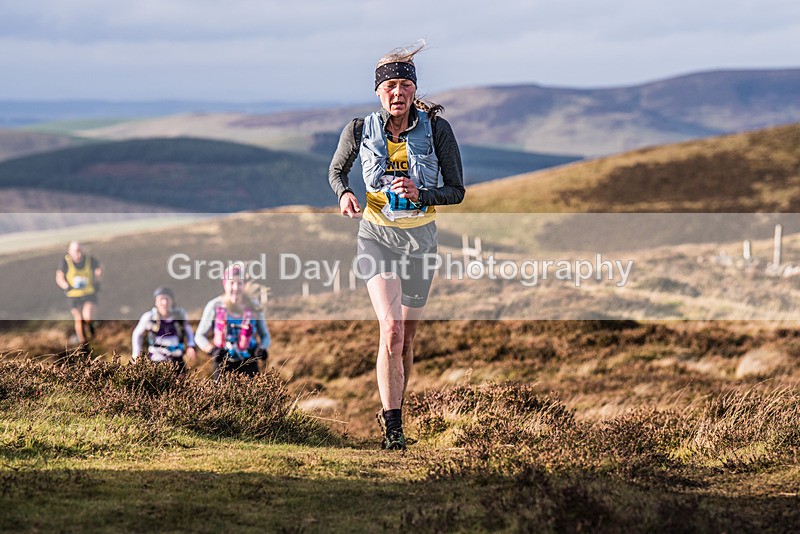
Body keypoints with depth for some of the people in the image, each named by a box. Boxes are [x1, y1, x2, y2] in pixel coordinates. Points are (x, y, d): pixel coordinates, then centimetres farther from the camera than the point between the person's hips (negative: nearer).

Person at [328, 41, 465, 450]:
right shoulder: (360, 131, -7)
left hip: (420, 239, 2)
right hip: (377, 236, -1)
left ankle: (391, 413, 32)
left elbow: (457, 191, -5)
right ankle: (393, 427, -20)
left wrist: (421, 194, -24)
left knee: (407, 339, 11)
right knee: (391, 329, -20)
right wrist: (344, 194, -11)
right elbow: (336, 170, 11)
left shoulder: (436, 129, -9)